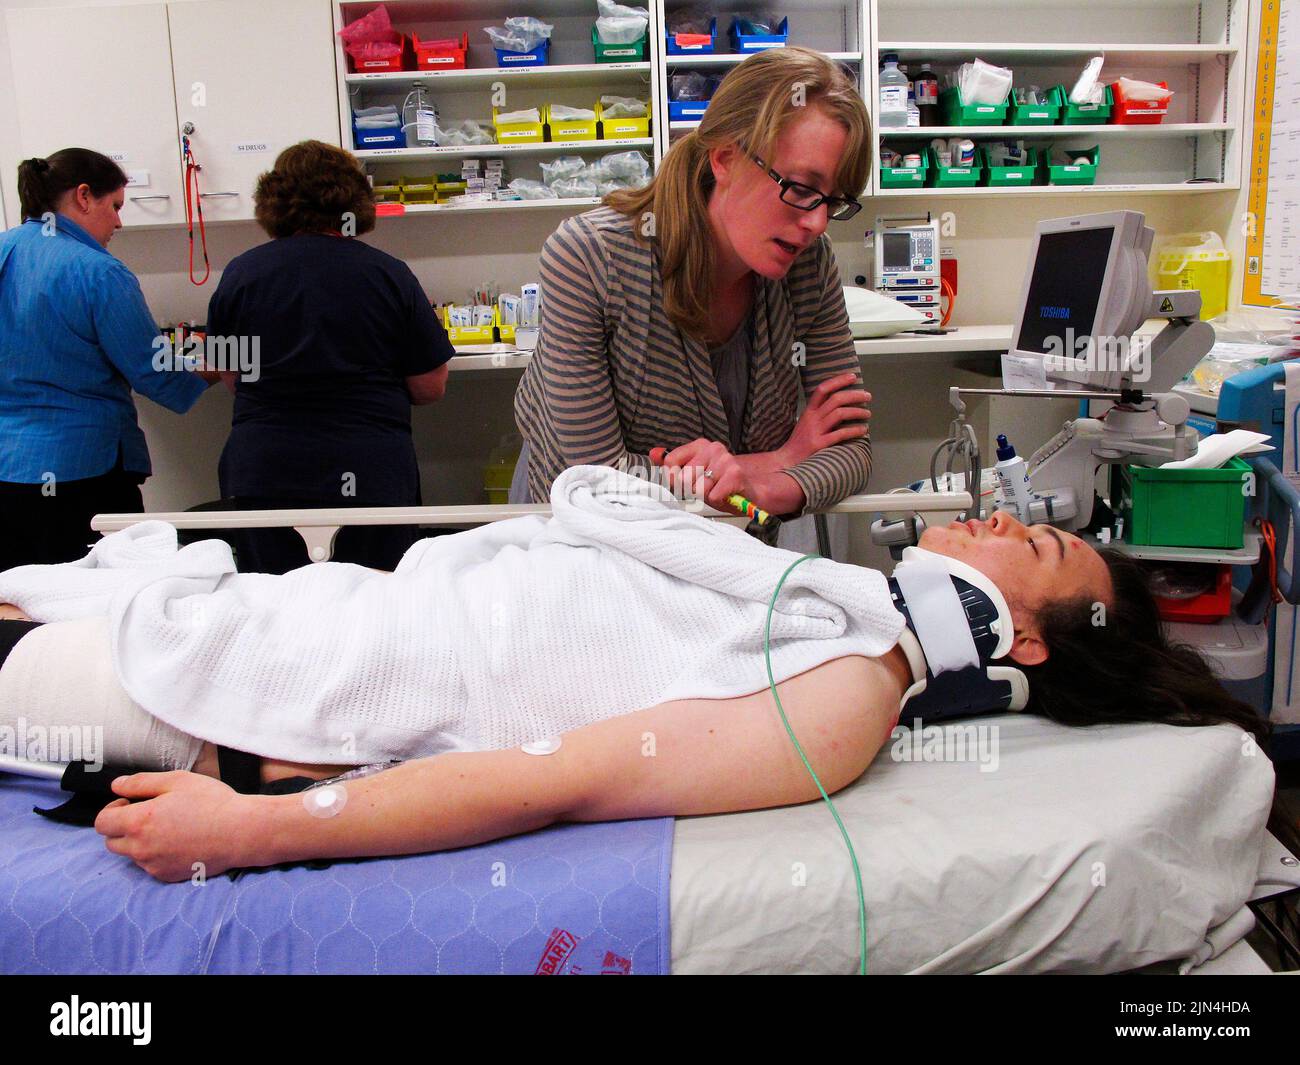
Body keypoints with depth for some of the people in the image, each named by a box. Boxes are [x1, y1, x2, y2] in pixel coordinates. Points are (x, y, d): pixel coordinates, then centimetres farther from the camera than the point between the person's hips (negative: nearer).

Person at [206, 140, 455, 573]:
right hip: (371, 475, -1)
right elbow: (430, 387, 0)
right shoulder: (389, 274, -5)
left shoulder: (240, 273, 0)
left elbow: (232, 379, 11)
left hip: (261, 473, 2)